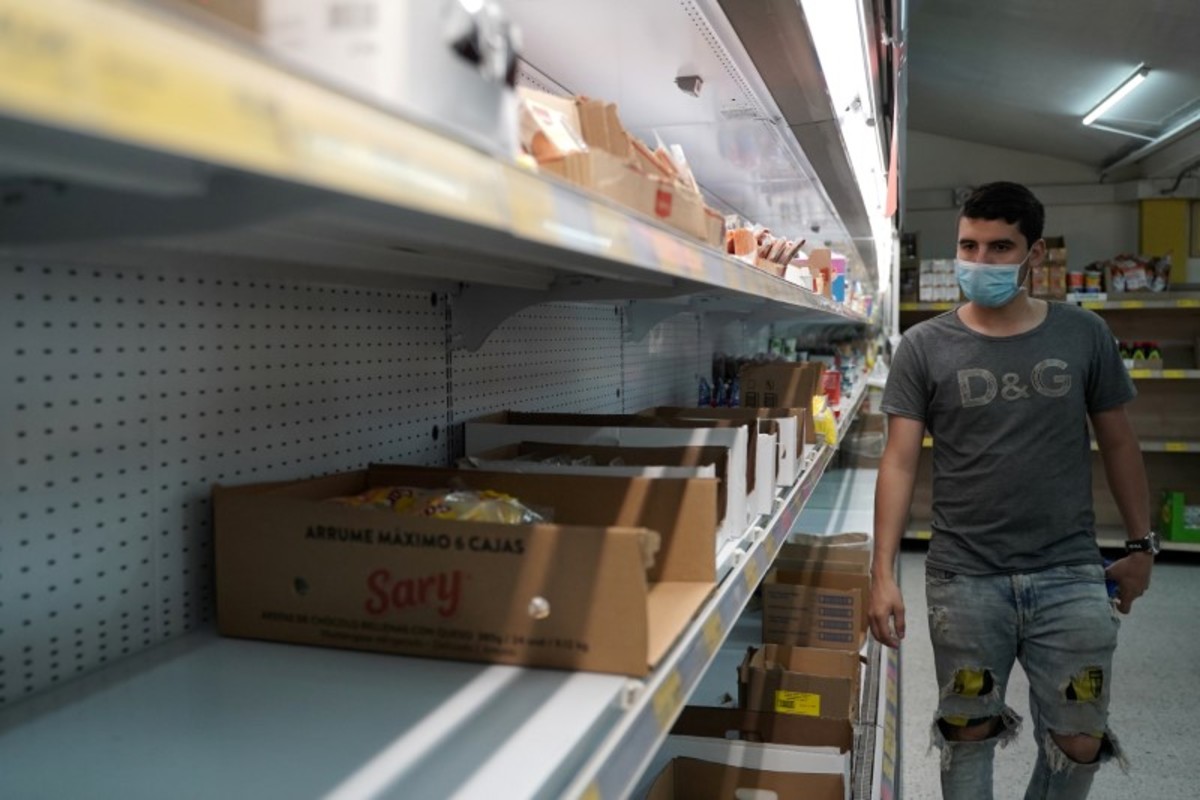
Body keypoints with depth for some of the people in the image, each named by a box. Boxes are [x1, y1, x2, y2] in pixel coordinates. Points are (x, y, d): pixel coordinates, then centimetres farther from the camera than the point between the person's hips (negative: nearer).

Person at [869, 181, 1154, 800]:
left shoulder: (1084, 336, 1)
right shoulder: (924, 347, -4)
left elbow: (1117, 442, 10)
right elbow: (899, 461, -7)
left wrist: (1141, 544, 11)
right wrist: (883, 573, -13)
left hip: (1071, 576, 1)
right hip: (964, 580, -1)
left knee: (1080, 743, 10)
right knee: (970, 734, 13)